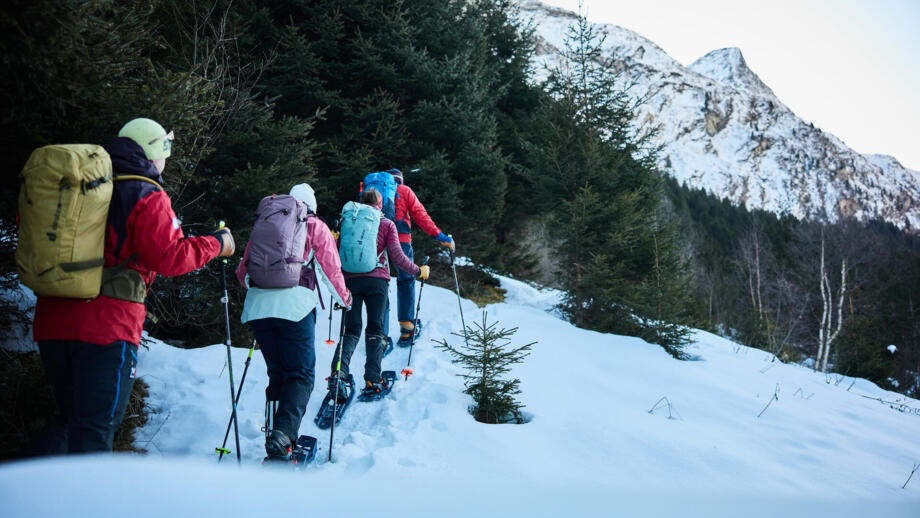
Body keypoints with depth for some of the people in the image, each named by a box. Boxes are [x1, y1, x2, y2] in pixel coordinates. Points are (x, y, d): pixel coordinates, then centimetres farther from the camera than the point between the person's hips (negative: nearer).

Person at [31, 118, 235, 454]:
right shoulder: (148, 197, -4)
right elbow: (169, 256, -12)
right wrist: (216, 244, 2)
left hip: (52, 321, 6)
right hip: (107, 324, -6)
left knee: (72, 418, 21)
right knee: (96, 427, -3)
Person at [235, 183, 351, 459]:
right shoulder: (315, 227, 14)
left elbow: (243, 272, 22)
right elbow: (331, 269, 10)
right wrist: (344, 298, 26)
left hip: (257, 304, 4)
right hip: (294, 304, -4)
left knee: (276, 372, 16)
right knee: (301, 374, -2)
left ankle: (275, 433, 12)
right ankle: (282, 434, -21)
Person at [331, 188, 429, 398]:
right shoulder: (386, 224, 5)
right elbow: (396, 255, -3)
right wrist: (418, 271, 8)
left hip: (351, 279, 2)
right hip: (377, 280, -2)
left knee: (351, 330, 4)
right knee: (375, 331, 7)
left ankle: (339, 373, -18)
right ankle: (372, 380, 0)